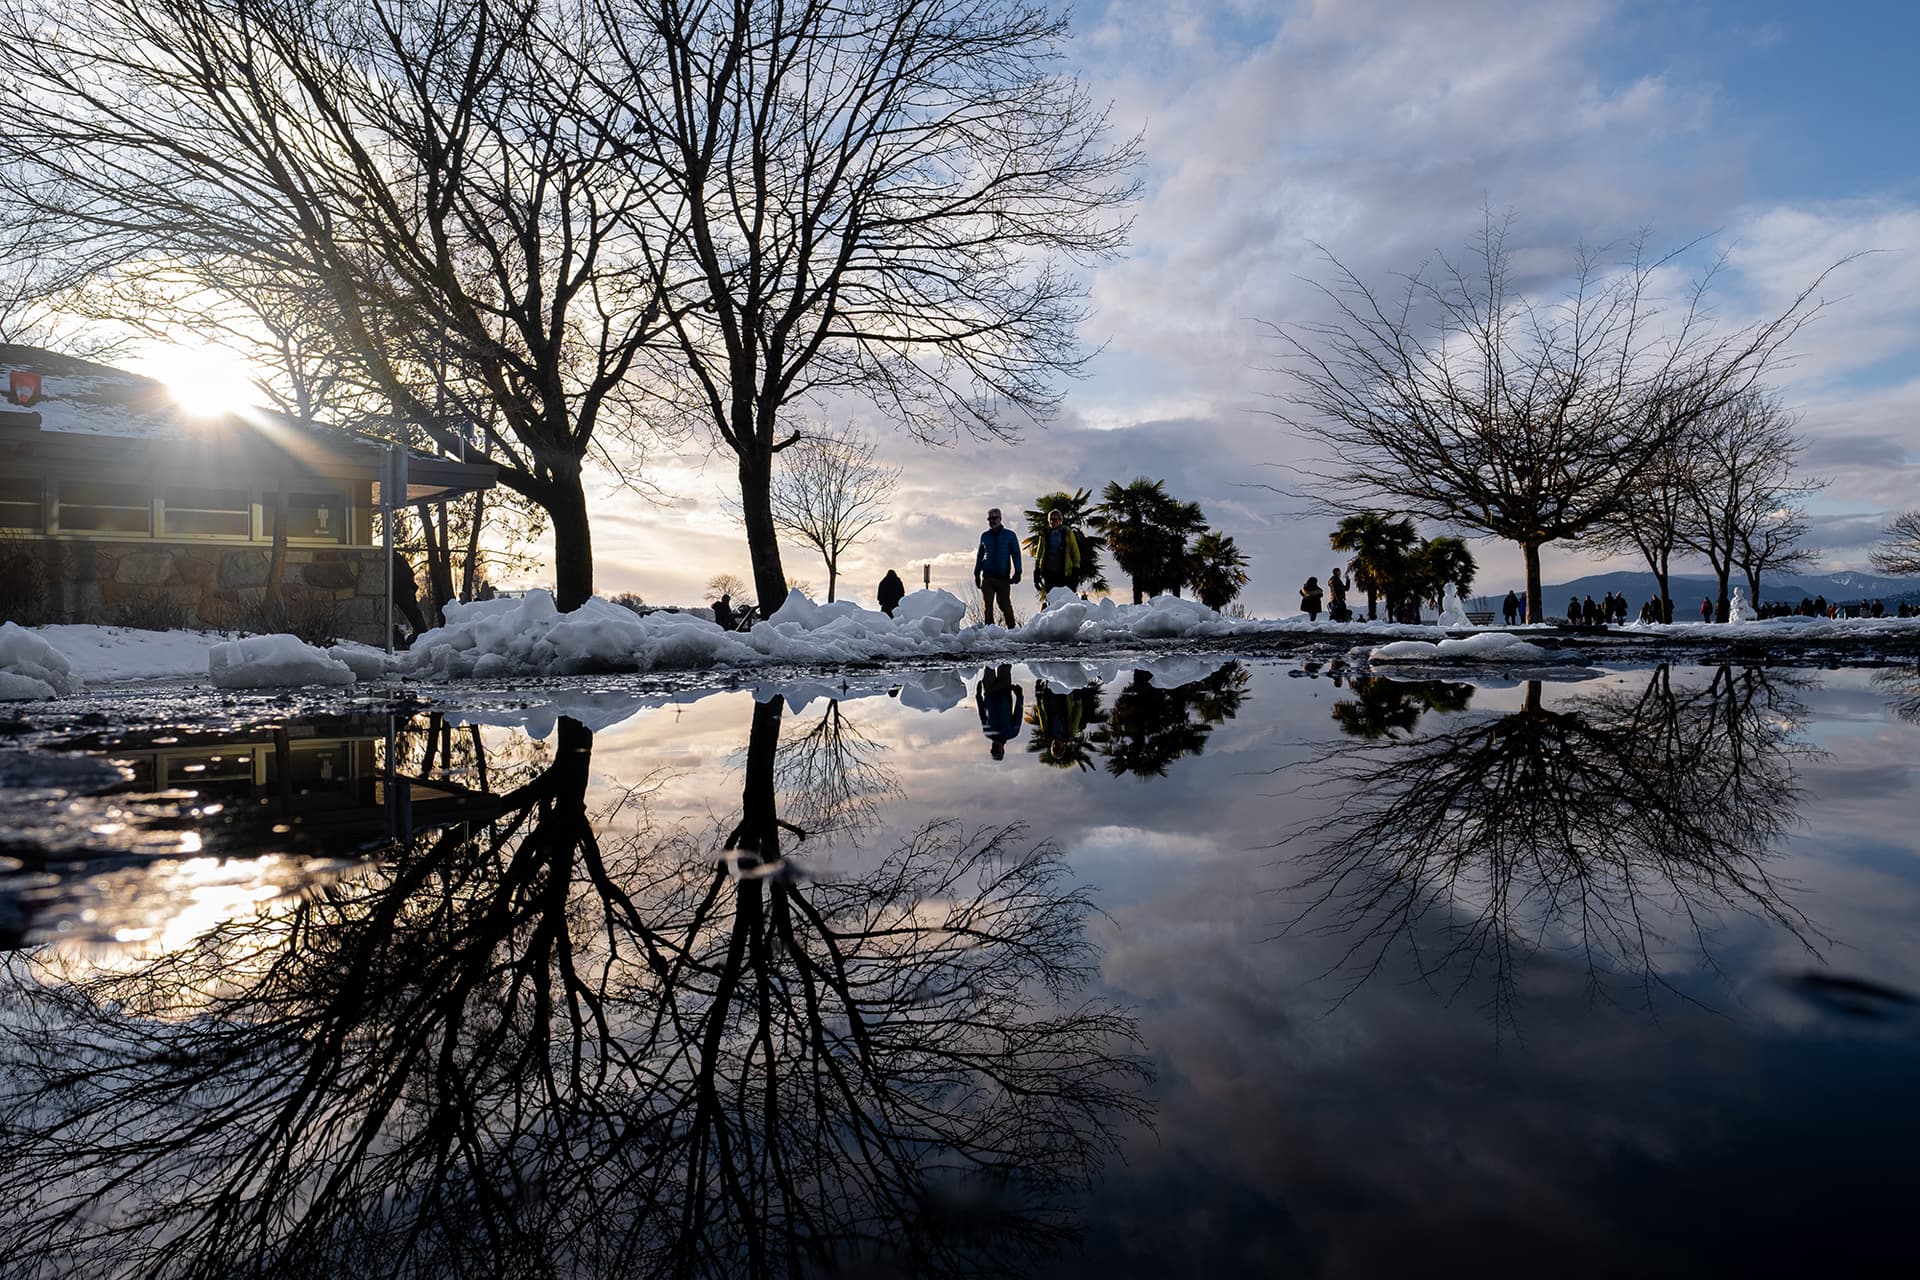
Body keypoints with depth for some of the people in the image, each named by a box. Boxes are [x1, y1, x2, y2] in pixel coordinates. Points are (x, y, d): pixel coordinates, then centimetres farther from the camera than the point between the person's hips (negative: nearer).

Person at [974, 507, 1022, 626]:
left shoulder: (1009, 535, 6)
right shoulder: (984, 536, 14)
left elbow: (1016, 554, 6)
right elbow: (979, 555, 20)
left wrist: (1017, 572, -4)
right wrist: (977, 574, 15)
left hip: (1003, 577, -3)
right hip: (987, 577, 3)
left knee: (1005, 605, -3)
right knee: (987, 606, 0)